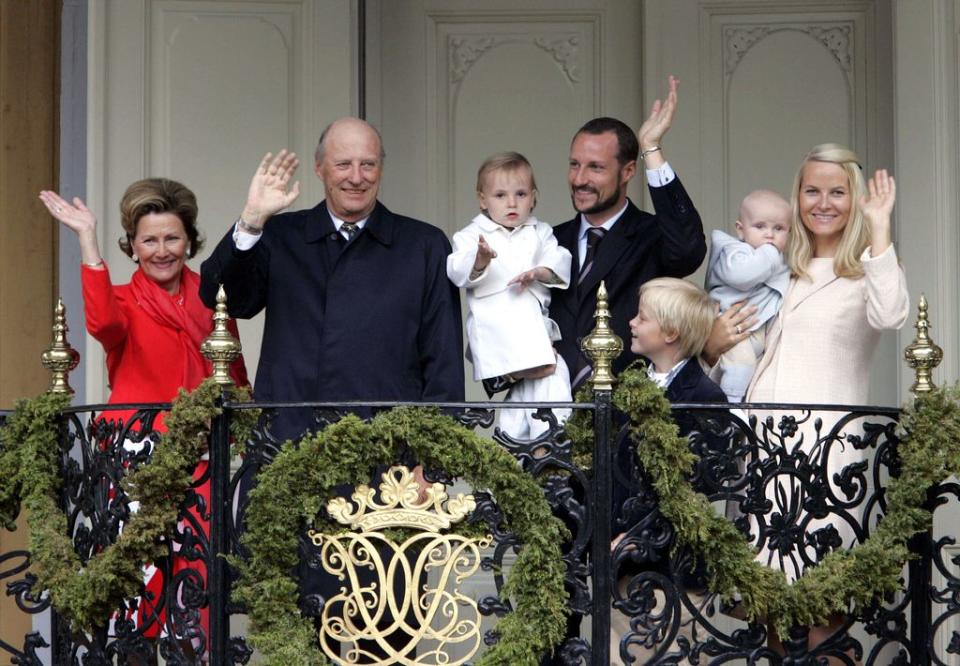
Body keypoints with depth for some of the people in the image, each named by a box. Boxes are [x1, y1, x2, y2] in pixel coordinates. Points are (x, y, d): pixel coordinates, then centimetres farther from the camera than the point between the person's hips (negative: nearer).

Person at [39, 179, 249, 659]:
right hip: (138, 452, -3)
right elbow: (103, 323, -25)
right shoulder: (124, 301, 1)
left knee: (197, 575, 1)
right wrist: (86, 239, -28)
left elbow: (235, 376, 18)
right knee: (141, 577, -5)